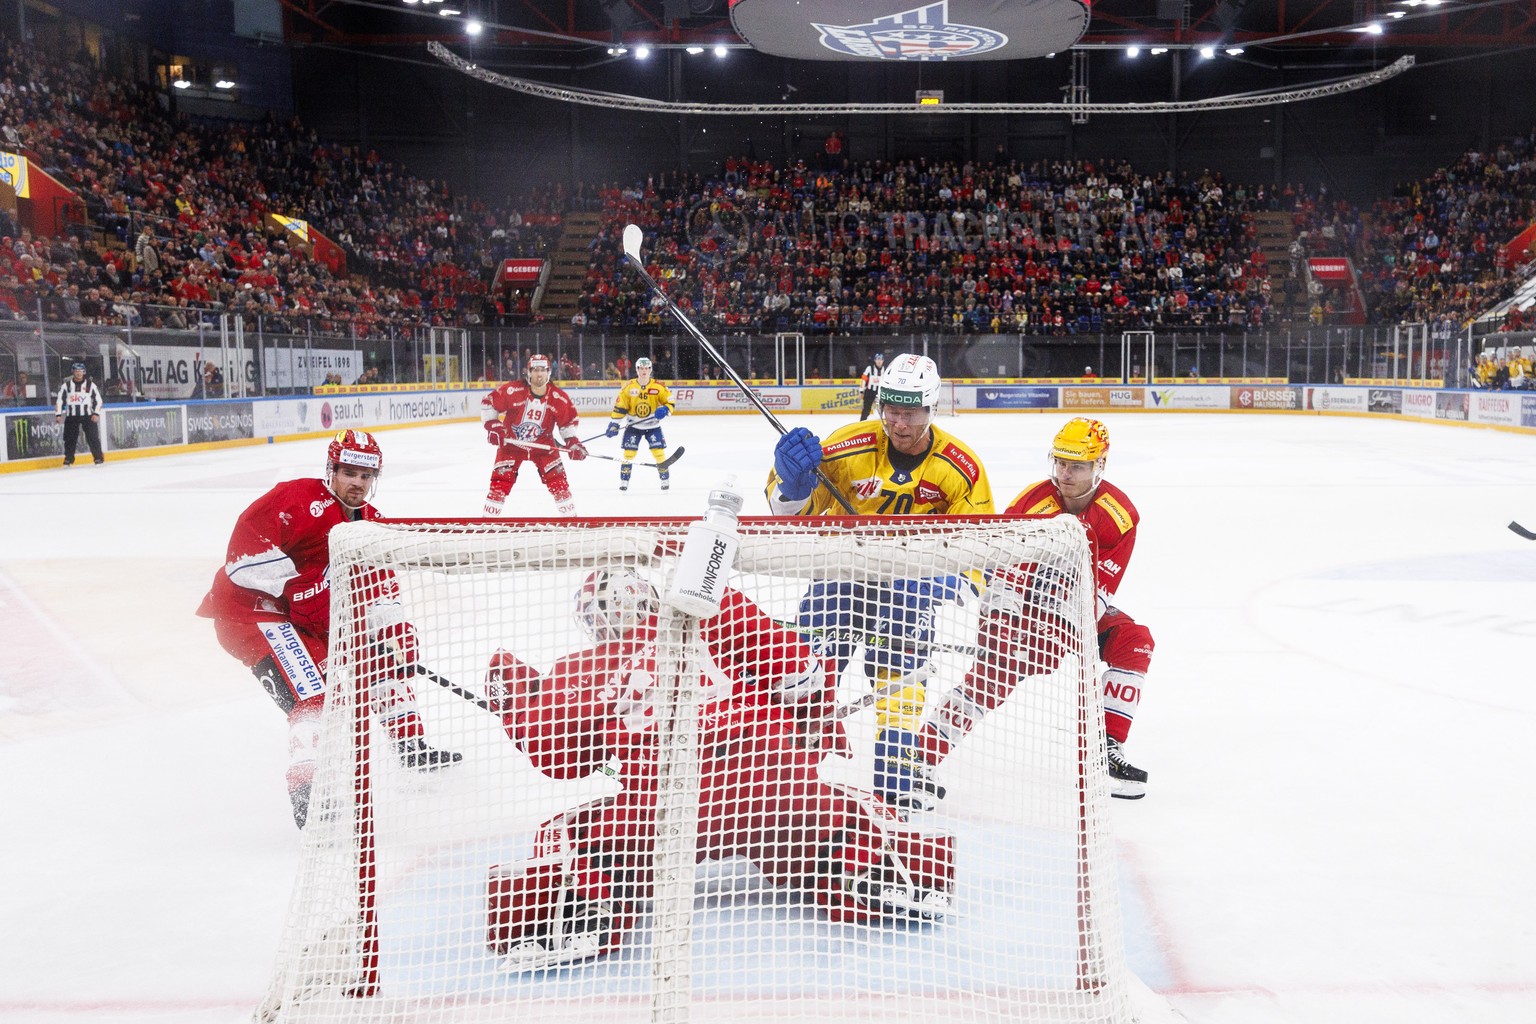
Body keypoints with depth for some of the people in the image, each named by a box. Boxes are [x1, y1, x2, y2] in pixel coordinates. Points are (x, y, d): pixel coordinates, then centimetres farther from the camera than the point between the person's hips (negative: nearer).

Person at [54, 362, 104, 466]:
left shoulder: (90, 385, 1)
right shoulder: (66, 385, 3)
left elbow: (98, 400, 2)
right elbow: (59, 400, 5)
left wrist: (96, 413, -8)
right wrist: (58, 414, -2)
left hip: (88, 415, -1)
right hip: (71, 416, 2)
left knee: (93, 437, -7)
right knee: (70, 438, 2)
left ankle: (98, 458, -2)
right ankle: (68, 459, 12)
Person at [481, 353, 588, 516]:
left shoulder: (559, 398, -11)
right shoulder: (512, 390, -20)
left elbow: (568, 421, 3)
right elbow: (488, 402, -9)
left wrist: (573, 442, -8)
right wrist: (492, 425, -17)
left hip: (543, 444, 2)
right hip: (511, 442, -2)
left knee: (558, 481, -5)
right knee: (500, 481, -8)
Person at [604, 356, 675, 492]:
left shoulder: (659, 387, -9)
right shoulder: (628, 387, -8)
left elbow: (670, 401, -5)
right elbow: (619, 407, -4)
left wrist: (665, 410, -26)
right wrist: (614, 424, -10)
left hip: (653, 425, 0)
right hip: (633, 425, 0)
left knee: (658, 452, -7)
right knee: (629, 453, -4)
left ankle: (665, 479, 6)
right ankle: (624, 480, 7)